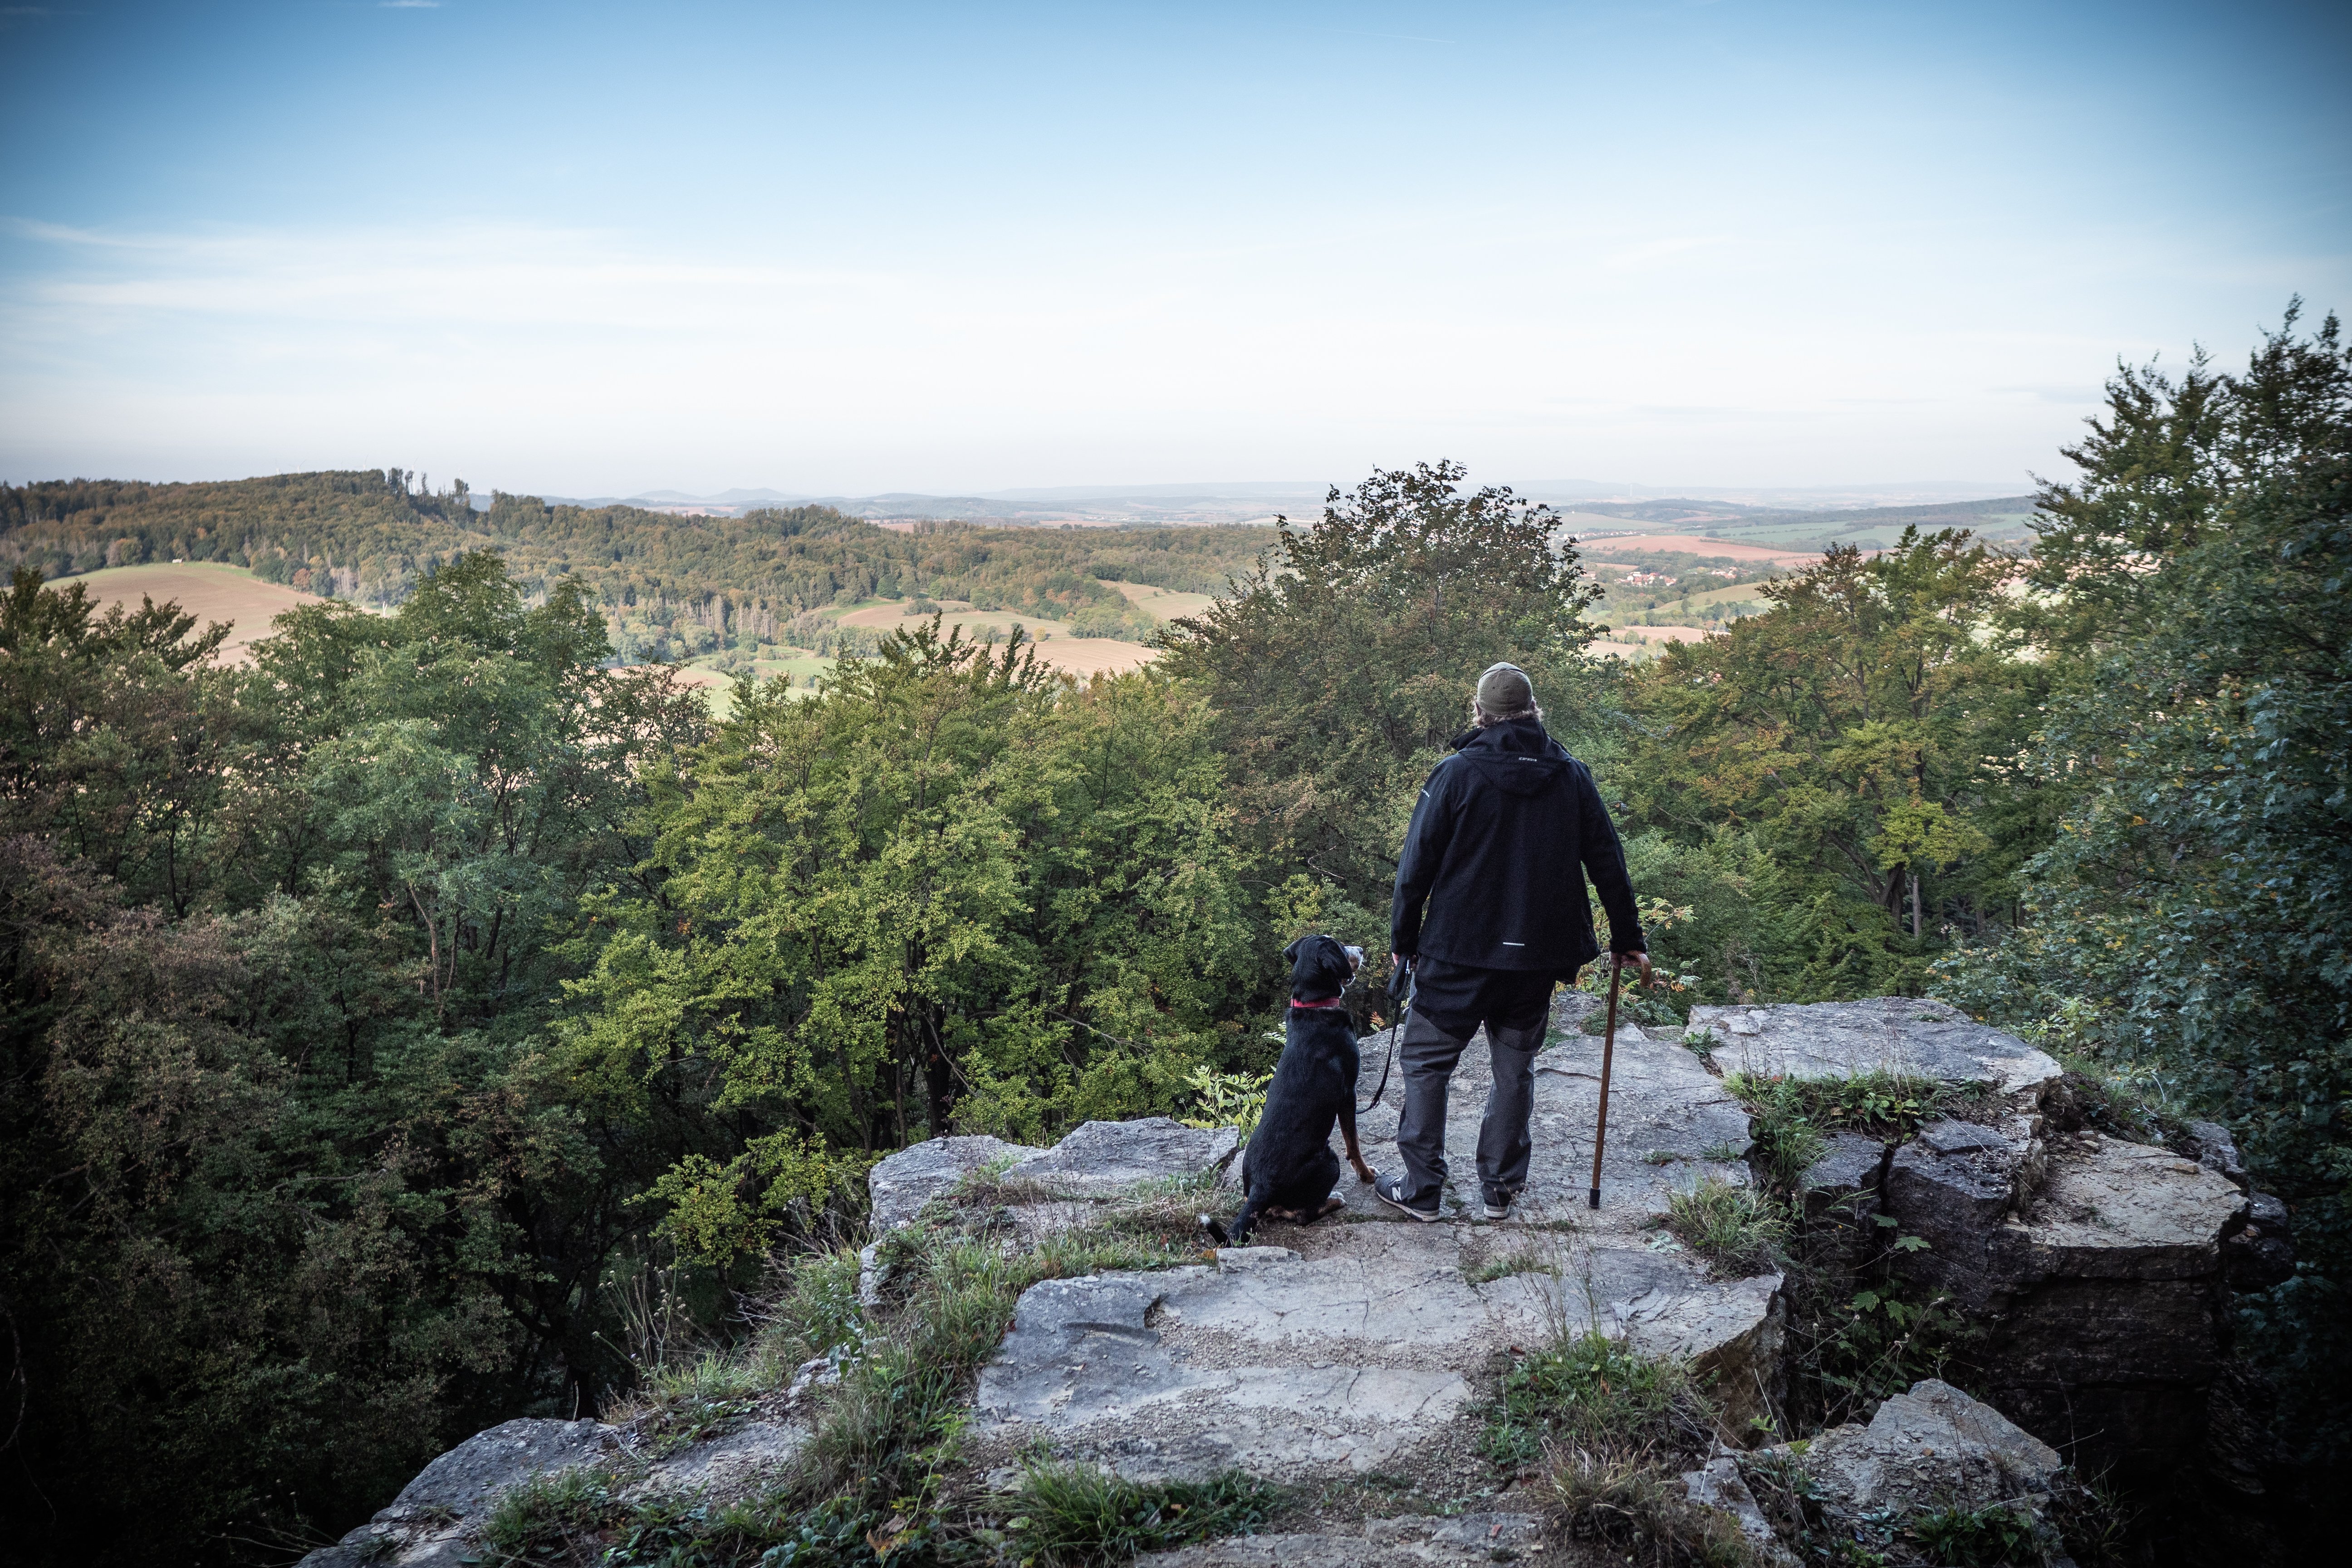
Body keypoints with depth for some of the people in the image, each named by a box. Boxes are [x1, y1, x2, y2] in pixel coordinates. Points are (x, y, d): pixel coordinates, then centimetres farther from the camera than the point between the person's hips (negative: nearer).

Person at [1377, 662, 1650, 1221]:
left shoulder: (1457, 774, -10)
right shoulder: (1572, 777, 1)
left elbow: (1417, 865, -8)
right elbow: (1608, 863, 7)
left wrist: (1403, 939, 3)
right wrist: (1627, 938, 17)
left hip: (1458, 951, -4)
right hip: (1538, 956, 4)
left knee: (1426, 1062, 10)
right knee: (1515, 1069, 17)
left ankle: (1420, 1188, 13)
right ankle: (1500, 1187, 24)